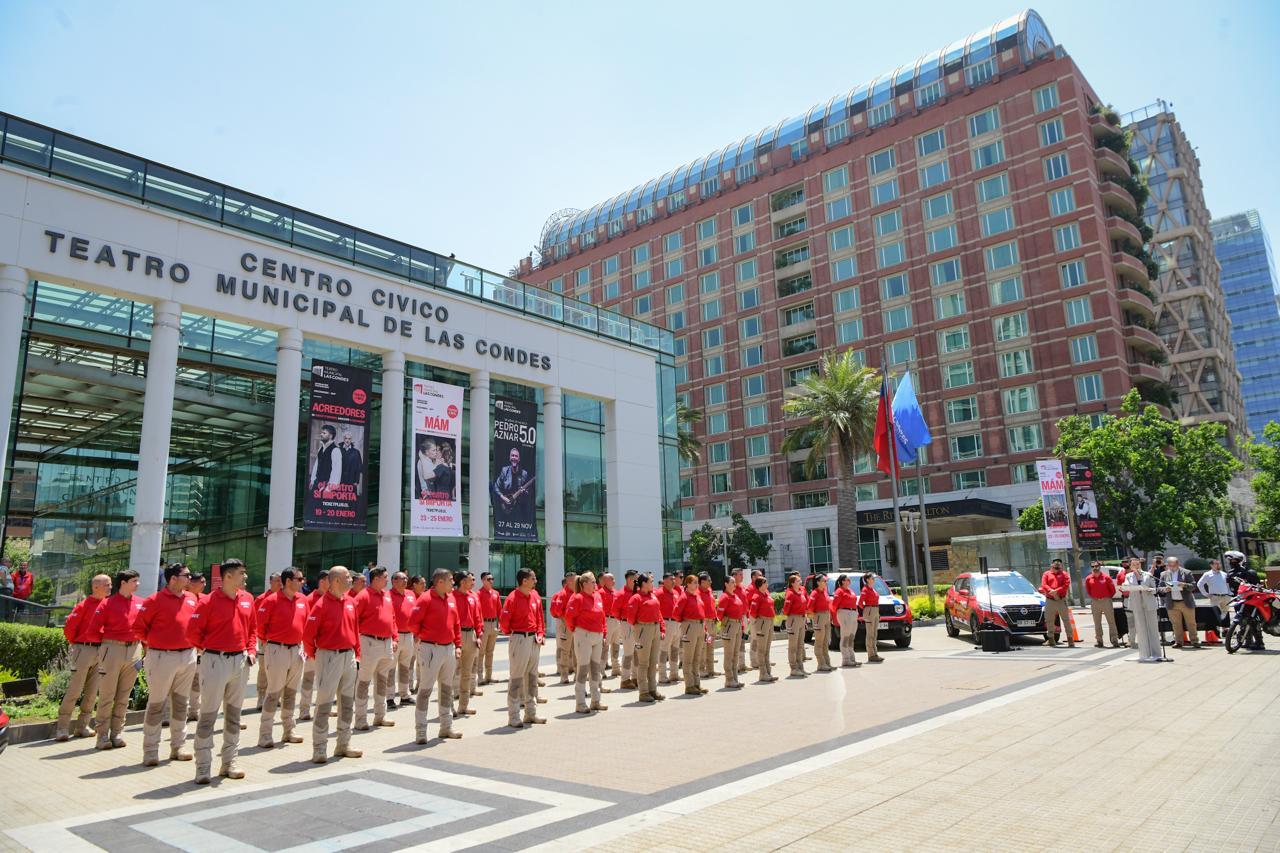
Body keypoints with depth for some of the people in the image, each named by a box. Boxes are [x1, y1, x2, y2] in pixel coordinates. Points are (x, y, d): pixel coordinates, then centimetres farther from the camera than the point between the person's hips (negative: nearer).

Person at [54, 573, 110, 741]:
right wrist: (75, 643, 1)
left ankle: (82, 726, 17)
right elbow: (69, 627, -10)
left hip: (100, 651, 6)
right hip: (84, 650, -6)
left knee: (92, 692, 9)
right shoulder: (84, 604, -9)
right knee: (74, 690, -4)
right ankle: (62, 727, 4)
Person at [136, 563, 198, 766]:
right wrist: (150, 642, 1)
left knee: (181, 704, 13)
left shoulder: (191, 599, 8)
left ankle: (178, 747, 22)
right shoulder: (155, 600, -9)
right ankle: (150, 751, 9)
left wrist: (195, 642, 9)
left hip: (188, 656, 6)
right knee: (156, 704, 1)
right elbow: (138, 626, -4)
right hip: (162, 658, -6)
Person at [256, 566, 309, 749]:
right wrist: (266, 645, -1)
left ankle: (288, 732, 24)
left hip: (296, 650, 6)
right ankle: (264, 736, 5)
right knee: (273, 693, -3)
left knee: (291, 693, 13)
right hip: (277, 650, -6)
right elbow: (261, 624, -7)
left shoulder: (302, 600, 6)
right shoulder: (271, 600, -12)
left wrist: (302, 644, 11)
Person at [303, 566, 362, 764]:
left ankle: (344, 744, 24)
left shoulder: (350, 602, 8)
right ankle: (319, 749, 8)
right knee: (324, 703, -1)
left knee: (348, 703, 13)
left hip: (349, 656, 7)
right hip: (330, 657, -7)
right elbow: (308, 634, -12)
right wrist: (313, 655, -1)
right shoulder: (322, 604, -14)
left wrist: (357, 652, 12)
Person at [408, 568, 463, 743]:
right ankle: (420, 731, 4)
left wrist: (458, 645, 10)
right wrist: (424, 636, 0)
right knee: (425, 690, -3)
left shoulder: (452, 599, 10)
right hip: (432, 649, -7)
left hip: (449, 648, 7)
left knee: (447, 689, 14)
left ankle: (446, 728, 25)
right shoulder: (425, 599, -13)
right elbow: (413, 622, -14)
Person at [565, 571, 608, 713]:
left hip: (597, 636, 7)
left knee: (596, 669, 13)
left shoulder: (598, 596, 9)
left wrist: (603, 633, 13)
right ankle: (580, 704, 5)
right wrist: (575, 630, -1)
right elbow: (569, 616, -13)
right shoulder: (578, 598, -13)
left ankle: (595, 701, 24)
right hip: (584, 636, -7)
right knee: (583, 669, -3)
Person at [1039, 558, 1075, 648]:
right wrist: (1051, 591, -20)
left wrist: (1056, 591, -19)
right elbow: (1043, 585, -2)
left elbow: (1066, 585, -7)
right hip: (1049, 601, 2)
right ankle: (1051, 639, 16)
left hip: (1062, 600, -2)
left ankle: (1070, 639, 2)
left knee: (1066, 620, -2)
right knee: (1049, 621, 6)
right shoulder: (1046, 574, 12)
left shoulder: (1064, 574, 8)